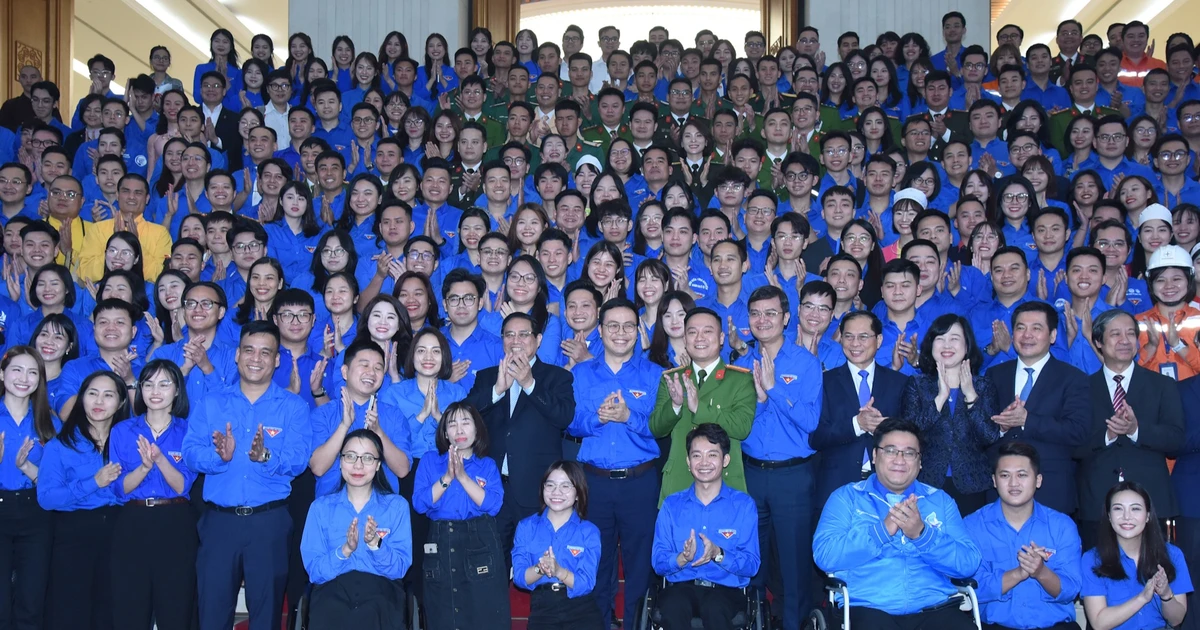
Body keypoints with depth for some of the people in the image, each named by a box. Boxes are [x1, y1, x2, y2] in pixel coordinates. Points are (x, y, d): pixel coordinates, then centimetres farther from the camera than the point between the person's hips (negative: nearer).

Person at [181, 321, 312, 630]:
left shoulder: (293, 406, 2)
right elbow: (190, 453, -3)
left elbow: (298, 460, -10)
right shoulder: (211, 403, 9)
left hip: (269, 520, -1)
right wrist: (219, 455, -23)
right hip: (219, 519, 2)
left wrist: (265, 457, -29)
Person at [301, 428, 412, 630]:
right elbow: (314, 571, 2)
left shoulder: (397, 505, 10)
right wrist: (344, 550, -16)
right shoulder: (321, 507, 11)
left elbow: (399, 568, 2)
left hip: (380, 592, 0)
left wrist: (375, 544, -16)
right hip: (333, 591, 0)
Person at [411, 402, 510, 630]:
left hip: (481, 545, -1)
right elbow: (420, 504, -2)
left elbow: (492, 505, -7)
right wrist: (447, 477, -11)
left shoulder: (488, 465, 9)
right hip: (441, 544, 1)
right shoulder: (429, 462, 10)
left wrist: (463, 476, -12)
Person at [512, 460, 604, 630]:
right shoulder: (526, 527, 8)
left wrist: (558, 571, -23)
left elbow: (586, 583, -5)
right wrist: (539, 569, -19)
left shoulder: (589, 531, 3)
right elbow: (518, 577, 1)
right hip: (543, 609, 0)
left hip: (582, 609, 0)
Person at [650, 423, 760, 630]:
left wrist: (718, 554, -20)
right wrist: (682, 558, -18)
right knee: (673, 606, -35)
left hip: (726, 589, -1)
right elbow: (658, 562, 4)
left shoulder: (744, 505, 5)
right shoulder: (672, 504, 10)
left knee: (715, 608, -37)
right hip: (681, 587, 1)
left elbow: (751, 565, -1)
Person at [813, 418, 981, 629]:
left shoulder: (941, 500, 15)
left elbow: (969, 563, 4)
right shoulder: (846, 497, 8)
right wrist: (882, 530, -15)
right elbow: (824, 555, -6)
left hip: (937, 608, 3)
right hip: (869, 609, -2)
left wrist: (922, 534, -12)